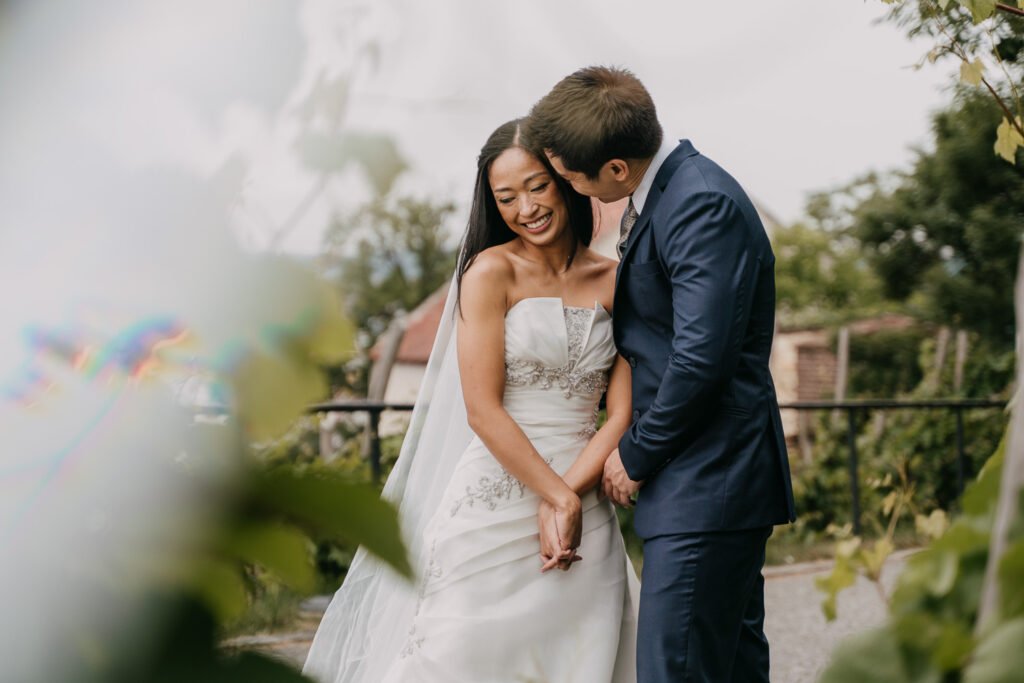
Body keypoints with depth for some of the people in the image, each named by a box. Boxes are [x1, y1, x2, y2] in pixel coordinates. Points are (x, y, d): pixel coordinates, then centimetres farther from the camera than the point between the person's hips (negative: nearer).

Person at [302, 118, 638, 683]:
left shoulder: (614, 281, 7)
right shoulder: (490, 272, -3)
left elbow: (622, 412, 2)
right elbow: (482, 410, -9)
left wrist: (567, 500, -9)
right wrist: (557, 495, -10)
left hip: (585, 508, 4)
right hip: (494, 504, -3)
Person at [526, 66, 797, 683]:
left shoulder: (702, 205, -19)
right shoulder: (655, 194, 12)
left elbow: (701, 357, -24)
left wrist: (637, 455, -11)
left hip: (706, 486, -10)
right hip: (711, 478, 10)